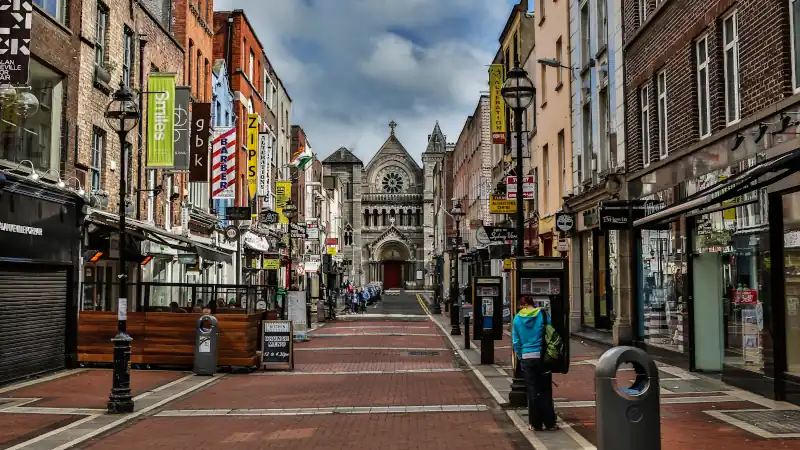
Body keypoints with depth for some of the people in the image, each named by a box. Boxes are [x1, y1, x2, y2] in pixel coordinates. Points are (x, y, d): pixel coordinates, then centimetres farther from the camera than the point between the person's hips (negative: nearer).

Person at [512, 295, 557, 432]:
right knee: (545, 391, 9)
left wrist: (519, 356, 14)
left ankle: (535, 424, 12)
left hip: (526, 358, 1)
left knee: (532, 391, 8)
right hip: (542, 357, 0)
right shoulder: (542, 314, -2)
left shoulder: (517, 319, 1)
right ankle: (549, 423, 12)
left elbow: (516, 342, 3)